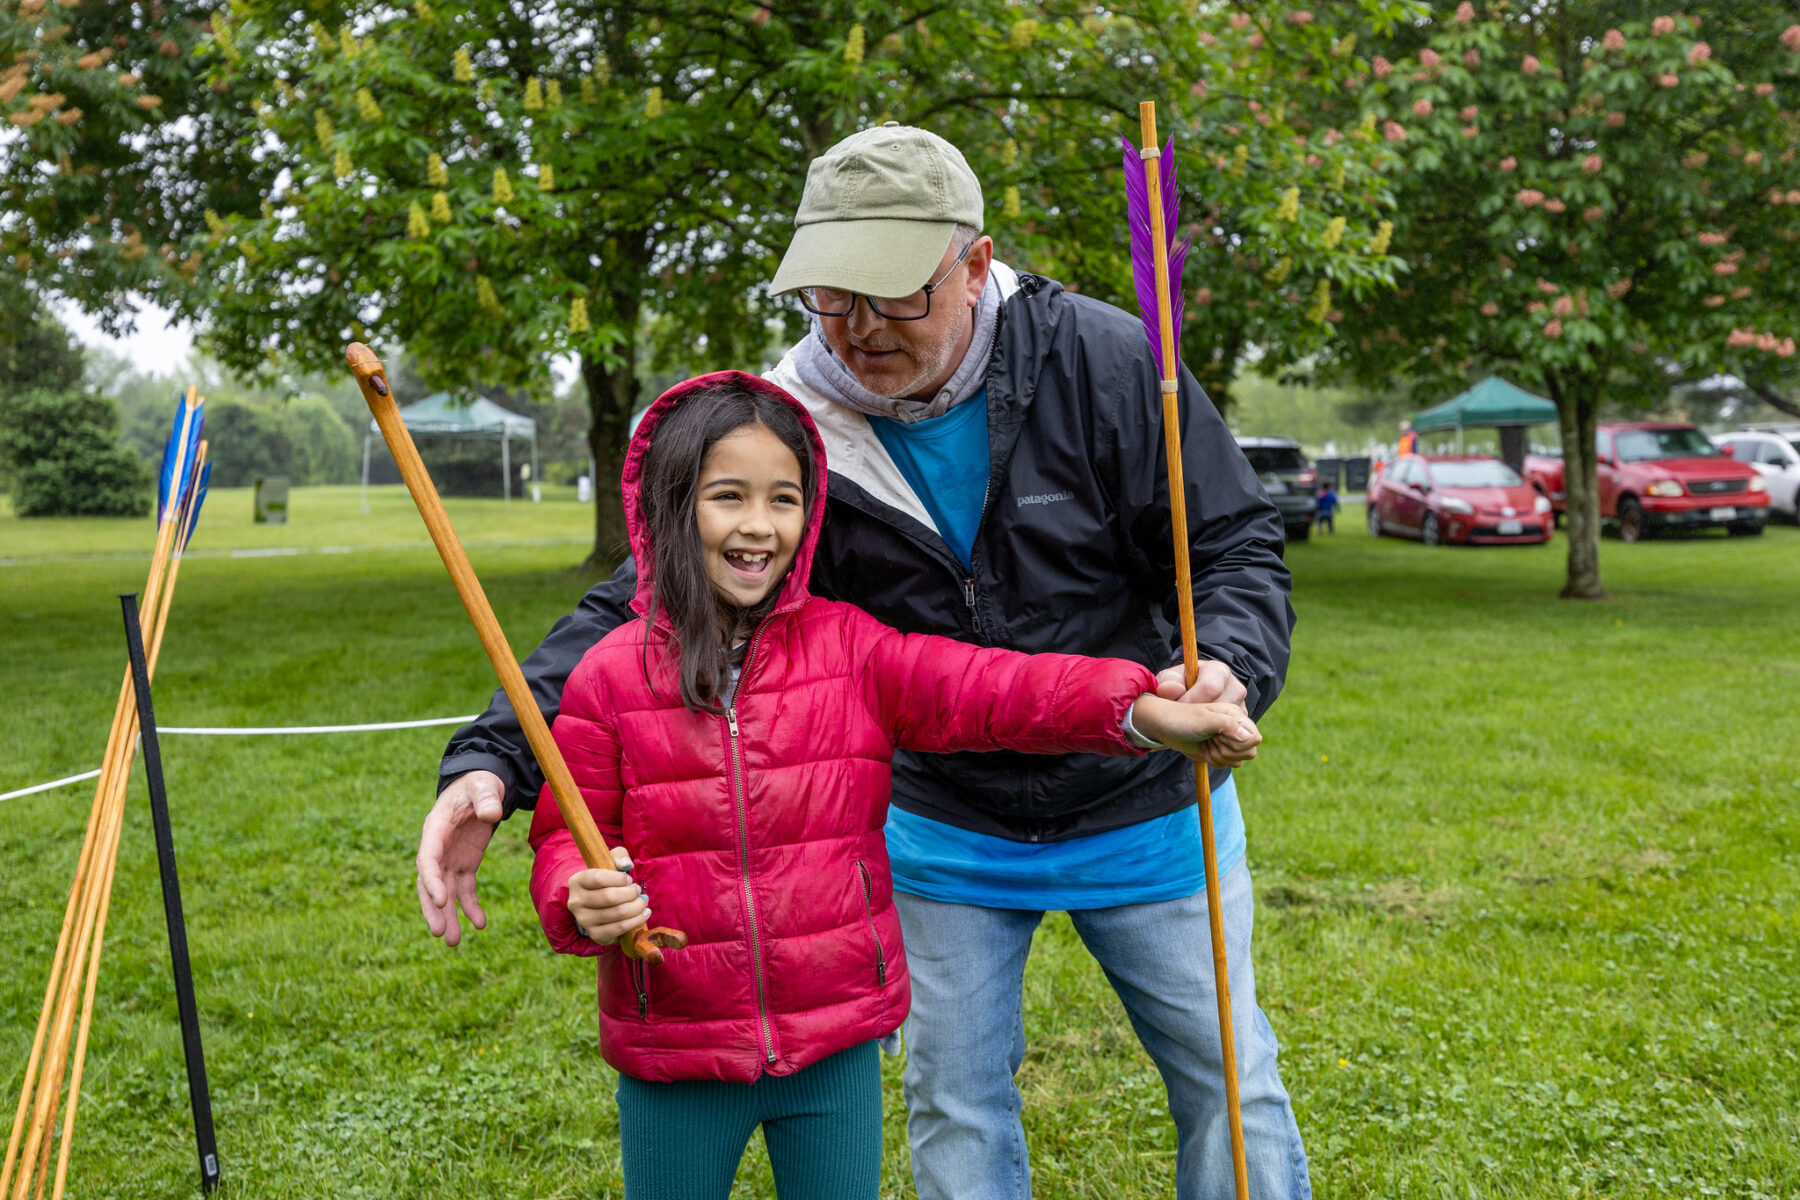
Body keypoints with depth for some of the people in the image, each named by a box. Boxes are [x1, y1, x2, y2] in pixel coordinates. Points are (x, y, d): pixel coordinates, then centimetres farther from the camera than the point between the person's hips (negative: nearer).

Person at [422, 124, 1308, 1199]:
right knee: (955, 1108, 14)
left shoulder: (1101, 361, -19)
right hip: (946, 831, 1)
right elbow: (641, 609, -16)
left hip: (1146, 816, 0)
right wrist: (494, 759, -30)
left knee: (1230, 1080, 15)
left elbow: (1236, 546, -13)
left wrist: (1229, 671, -36)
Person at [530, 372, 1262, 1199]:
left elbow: (987, 687, -16)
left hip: (836, 1043, 1)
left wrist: (1143, 711, -30)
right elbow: (568, 839, -1)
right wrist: (581, 902, -24)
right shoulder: (609, 677, -7)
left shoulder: (848, 646, -4)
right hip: (675, 1054, -1)